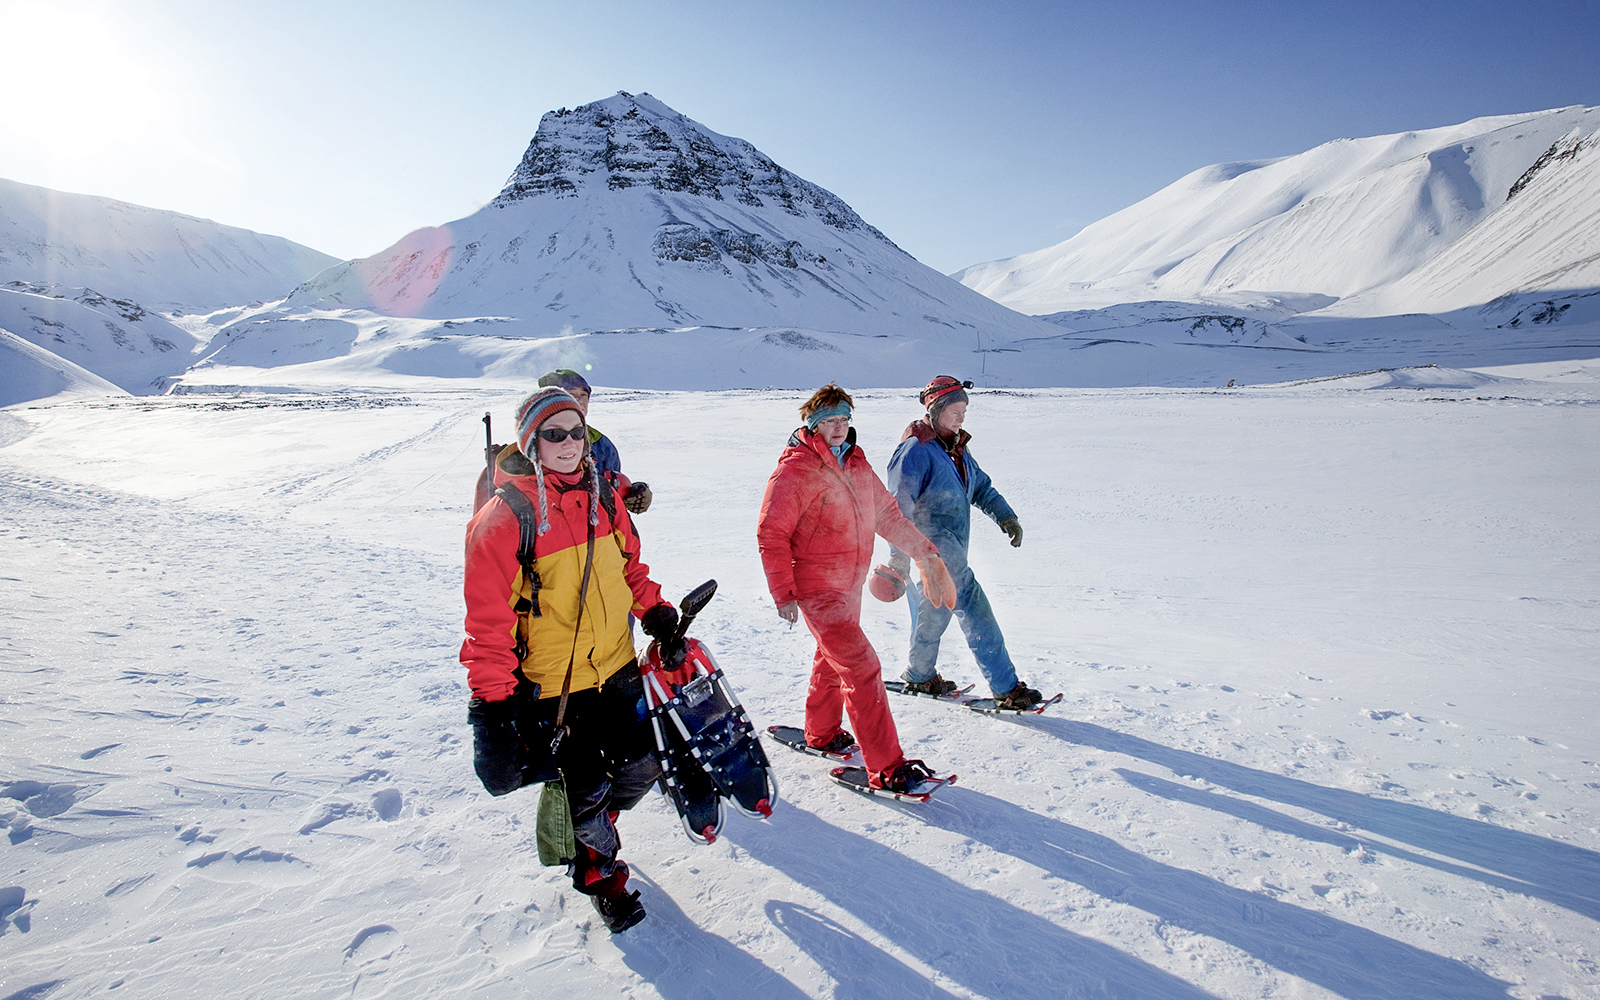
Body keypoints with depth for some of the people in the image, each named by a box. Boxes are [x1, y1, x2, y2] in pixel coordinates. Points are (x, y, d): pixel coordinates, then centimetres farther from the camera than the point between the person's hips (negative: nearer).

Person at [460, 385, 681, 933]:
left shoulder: (601, 496, 2)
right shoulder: (504, 516, -17)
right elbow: (487, 617, -16)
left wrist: (654, 610, 8)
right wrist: (492, 698, -16)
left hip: (616, 667, 6)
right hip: (551, 686, -6)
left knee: (641, 768, 13)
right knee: (586, 789, 7)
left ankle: (589, 823, 45)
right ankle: (598, 870, 38)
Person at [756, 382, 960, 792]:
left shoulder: (856, 464, 7)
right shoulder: (795, 470, -17)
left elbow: (886, 513, 15)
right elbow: (771, 534, -16)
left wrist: (924, 552, 9)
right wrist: (783, 594, -17)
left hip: (850, 585, 8)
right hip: (818, 589, -8)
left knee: (833, 658, 23)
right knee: (862, 669, -11)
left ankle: (822, 733, 44)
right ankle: (886, 768, -5)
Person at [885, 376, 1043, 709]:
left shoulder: (956, 449, 15)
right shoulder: (916, 449, -14)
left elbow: (980, 486, 20)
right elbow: (899, 505, -18)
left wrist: (1005, 516, 4)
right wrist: (900, 554, -22)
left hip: (951, 549, 9)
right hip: (933, 547, -9)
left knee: (934, 612, 19)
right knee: (975, 611, -10)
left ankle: (921, 677, 34)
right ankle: (1006, 688, -6)